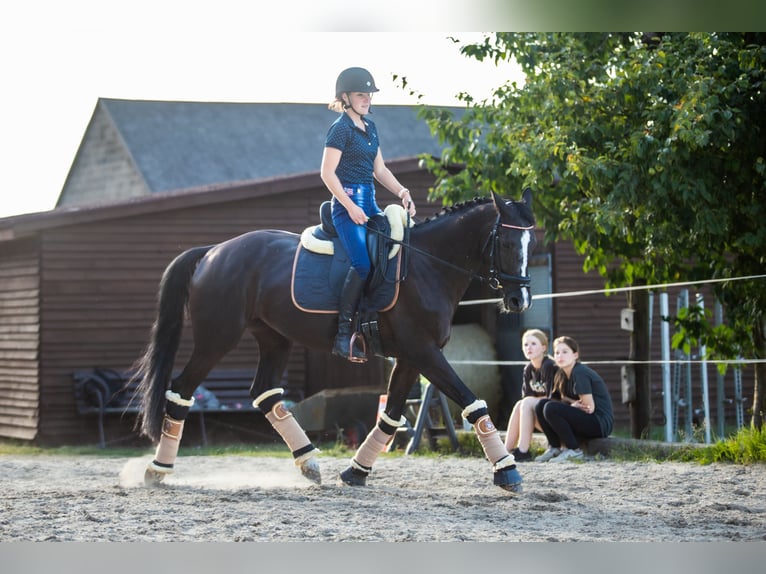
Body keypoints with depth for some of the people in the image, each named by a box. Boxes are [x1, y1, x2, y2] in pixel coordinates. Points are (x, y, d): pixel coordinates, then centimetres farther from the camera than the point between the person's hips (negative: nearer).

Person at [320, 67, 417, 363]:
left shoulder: (369, 127, 17)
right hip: (348, 201, -9)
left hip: (369, 202, 9)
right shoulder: (341, 128, -8)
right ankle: (343, 334, -23)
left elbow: (379, 169, 21)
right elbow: (327, 172, -13)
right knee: (363, 263, -24)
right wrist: (351, 207, -18)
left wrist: (401, 191, 4)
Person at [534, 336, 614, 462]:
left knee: (551, 408, -23)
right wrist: (576, 403, -8)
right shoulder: (561, 375, 9)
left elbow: (589, 407, -19)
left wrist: (573, 405, -2)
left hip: (601, 424, -9)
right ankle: (554, 448, 1)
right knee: (541, 405, 0)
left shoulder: (580, 373, -17)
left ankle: (573, 450, -14)